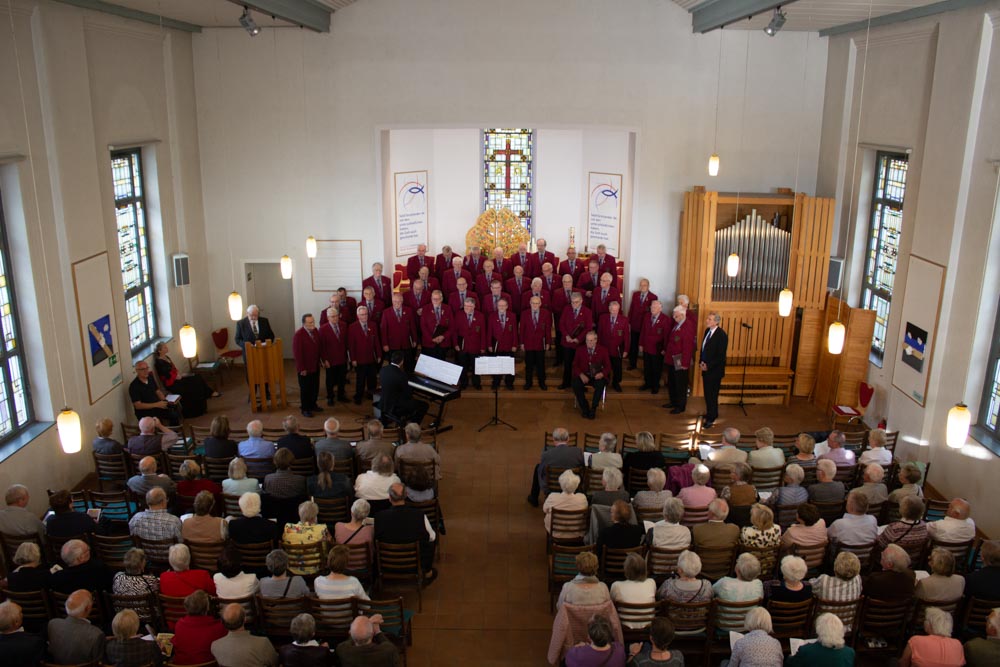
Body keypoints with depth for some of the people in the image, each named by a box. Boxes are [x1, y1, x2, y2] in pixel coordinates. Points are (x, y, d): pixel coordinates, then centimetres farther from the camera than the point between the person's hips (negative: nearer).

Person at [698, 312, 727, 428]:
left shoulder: (721, 335, -19)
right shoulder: (707, 331, 5)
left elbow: (721, 356, -18)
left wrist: (708, 366, -16)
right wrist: (702, 362, 3)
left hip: (714, 370, -7)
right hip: (706, 368, 7)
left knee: (712, 394, -1)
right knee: (707, 393, 16)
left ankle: (711, 418, 9)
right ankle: (711, 413, 33)